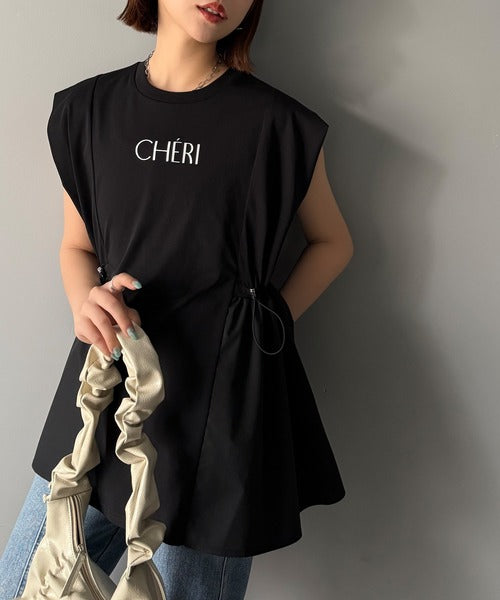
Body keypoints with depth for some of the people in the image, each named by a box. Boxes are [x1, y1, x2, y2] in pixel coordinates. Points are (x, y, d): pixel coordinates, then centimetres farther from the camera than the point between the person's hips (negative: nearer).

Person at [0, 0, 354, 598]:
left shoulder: (277, 122, -2)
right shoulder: (88, 109, 7)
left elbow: (332, 241, 11)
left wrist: (268, 322, -3)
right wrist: (85, 302, -6)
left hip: (223, 394, -3)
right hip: (107, 380, 4)